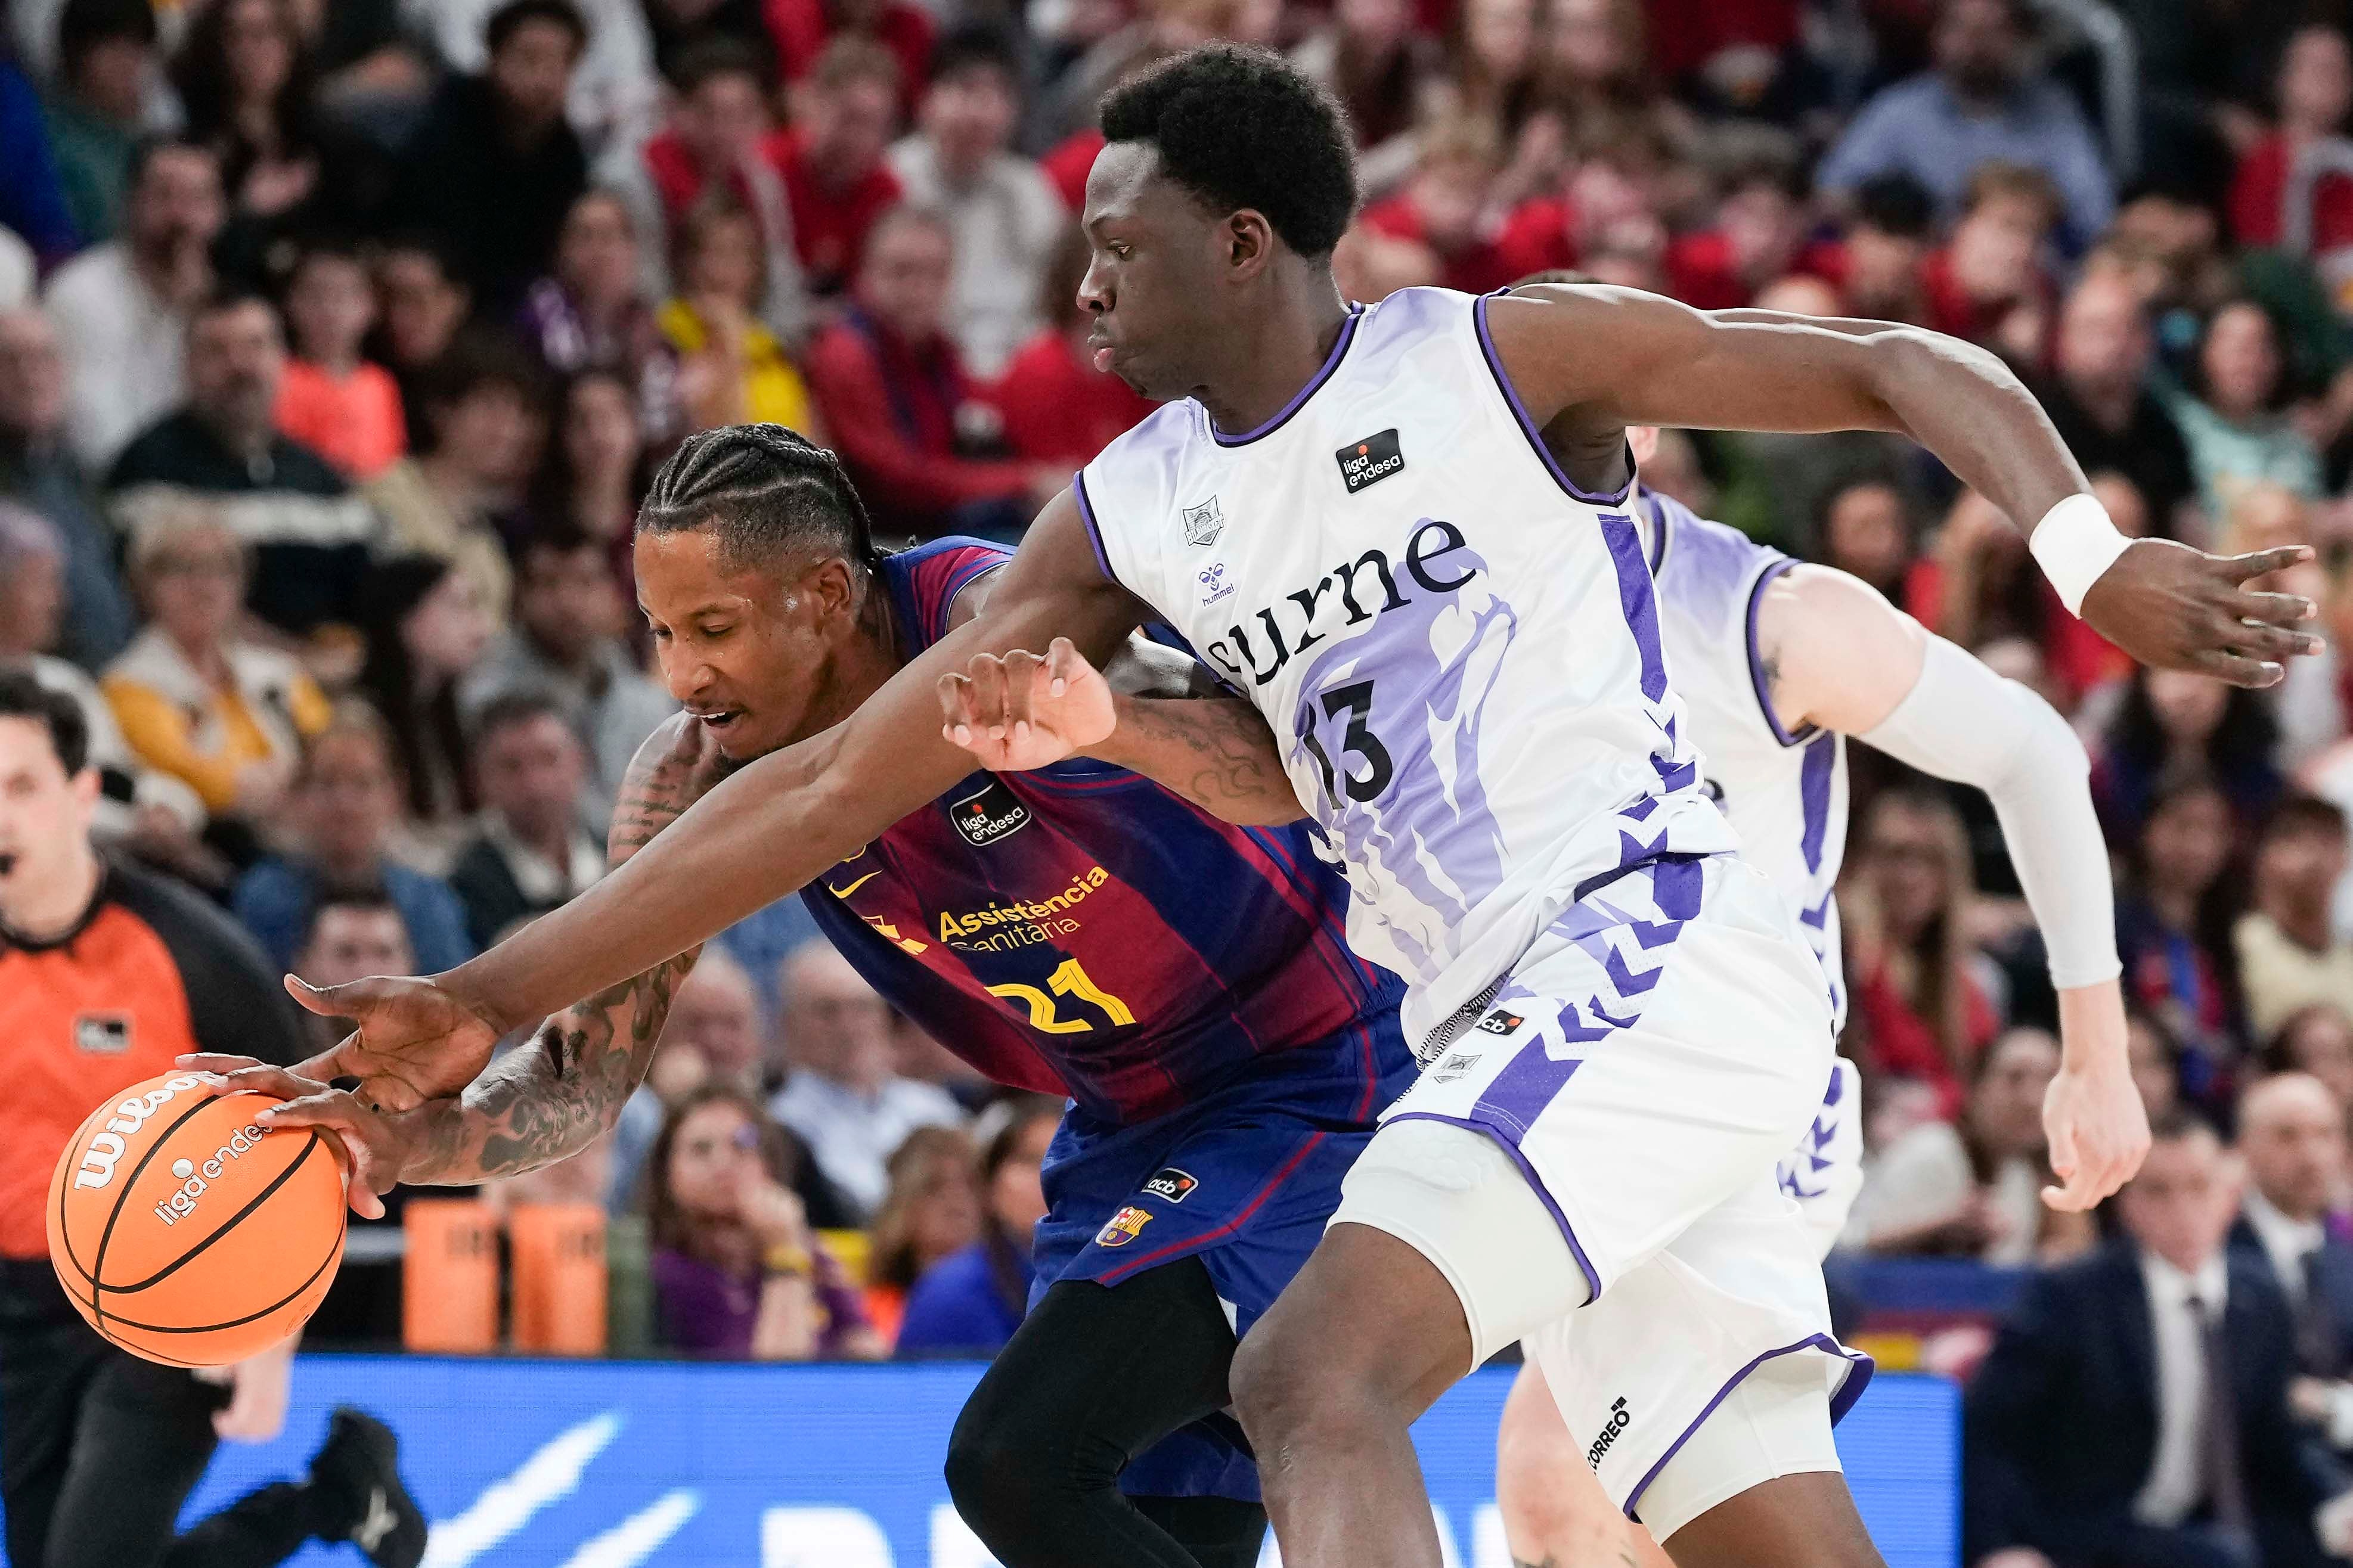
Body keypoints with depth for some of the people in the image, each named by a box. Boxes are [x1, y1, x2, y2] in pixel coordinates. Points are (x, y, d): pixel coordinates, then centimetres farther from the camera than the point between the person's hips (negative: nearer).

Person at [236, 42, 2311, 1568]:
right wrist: (496, 994, 7)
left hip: (1662, 946, -7)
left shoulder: (1508, 359, -3)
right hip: (1496, 1029, 7)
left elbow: (1905, 372, 0)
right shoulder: (1128, 518, 13)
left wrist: (2091, 557, -19)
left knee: (1315, 1376, -23)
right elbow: (834, 786, 12)